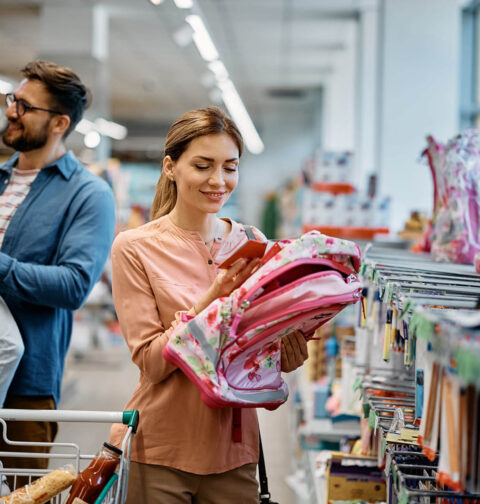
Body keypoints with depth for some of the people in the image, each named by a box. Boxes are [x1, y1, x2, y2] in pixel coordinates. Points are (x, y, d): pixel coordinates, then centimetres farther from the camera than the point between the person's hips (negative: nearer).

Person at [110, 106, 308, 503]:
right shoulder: (136, 248, -5)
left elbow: (287, 360, 2)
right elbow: (151, 362, -11)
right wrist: (211, 299, -21)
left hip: (233, 454, 3)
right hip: (157, 456, -3)